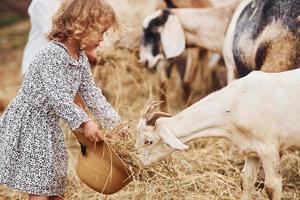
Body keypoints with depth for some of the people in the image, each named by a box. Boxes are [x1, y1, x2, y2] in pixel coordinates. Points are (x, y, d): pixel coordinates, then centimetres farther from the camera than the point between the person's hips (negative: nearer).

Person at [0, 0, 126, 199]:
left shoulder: (81, 58, 6)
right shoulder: (52, 55, -24)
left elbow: (91, 93, 12)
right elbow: (57, 97, -31)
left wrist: (115, 122, 8)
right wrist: (84, 122, -33)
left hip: (49, 126, 9)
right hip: (28, 125, -9)